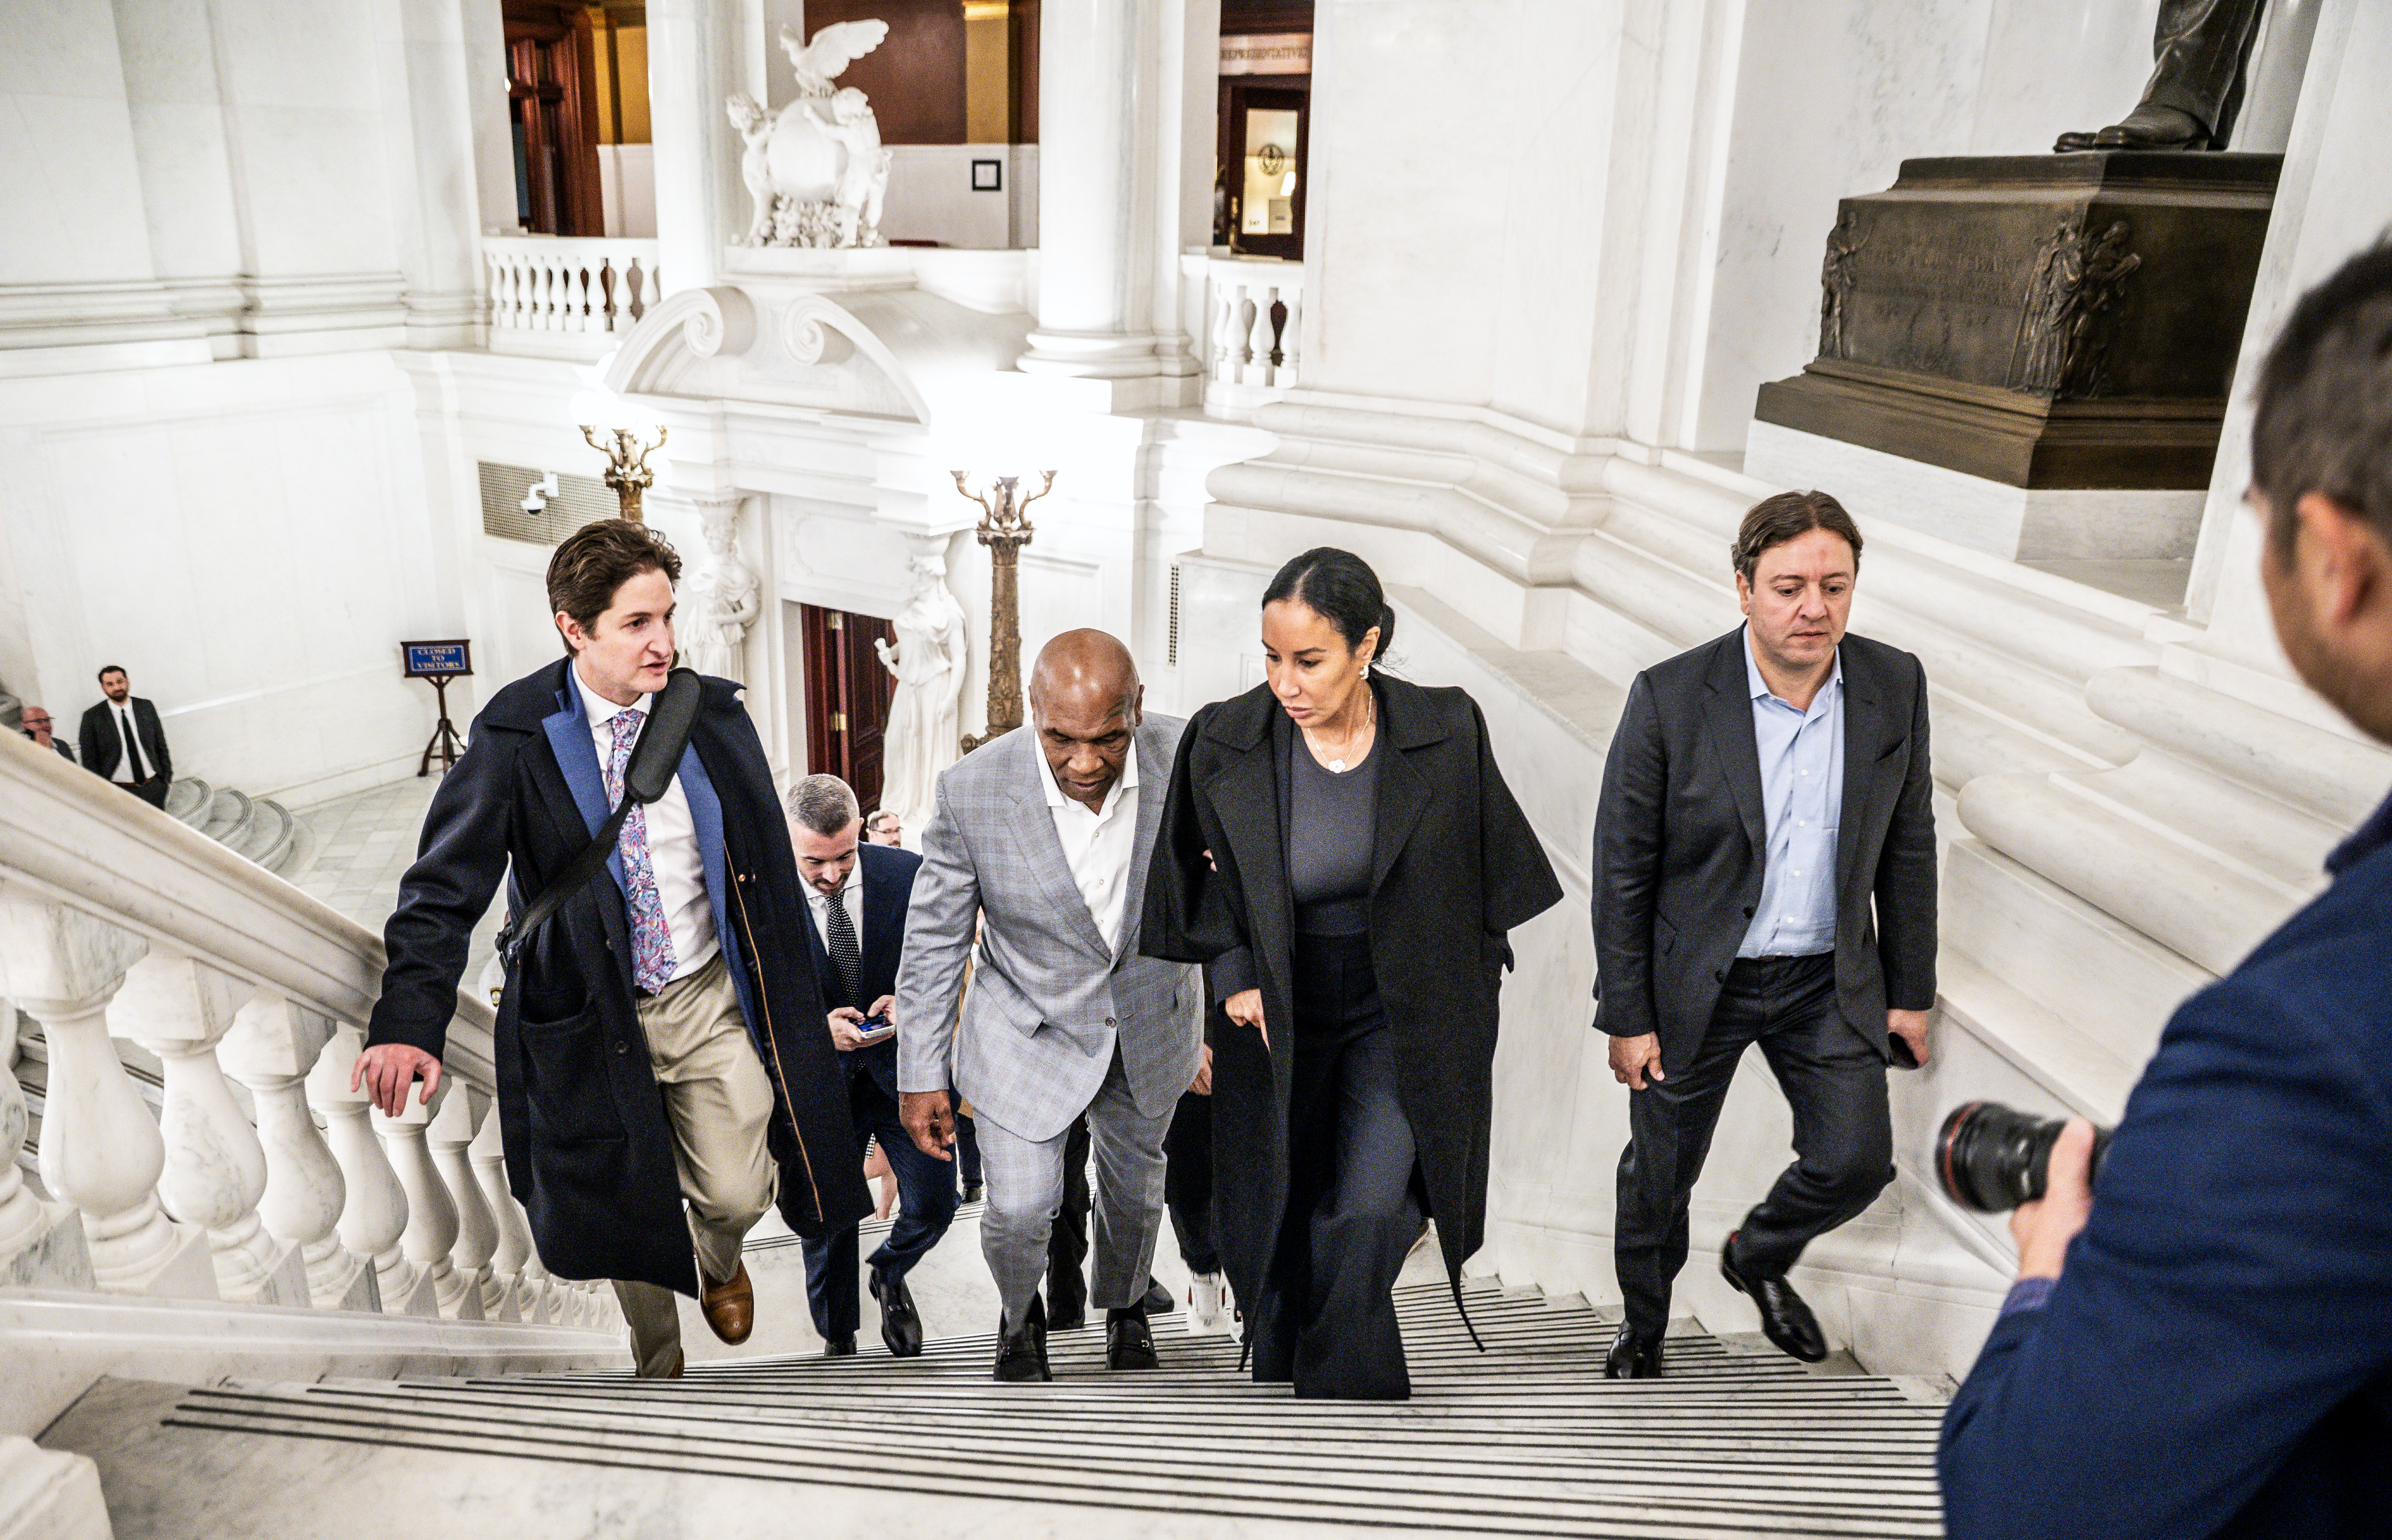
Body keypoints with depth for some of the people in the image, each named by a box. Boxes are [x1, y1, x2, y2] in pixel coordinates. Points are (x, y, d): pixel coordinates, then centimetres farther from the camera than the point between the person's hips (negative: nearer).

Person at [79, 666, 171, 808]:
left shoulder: (146, 707, 7)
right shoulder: (92, 717, -1)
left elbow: (161, 745, 12)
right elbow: (89, 760, 1)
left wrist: (167, 777, 9)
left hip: (154, 786, 3)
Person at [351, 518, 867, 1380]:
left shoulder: (715, 714, -4)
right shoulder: (515, 738, -13)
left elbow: (771, 868, 4)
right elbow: (445, 889, -15)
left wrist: (793, 1004, 7)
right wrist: (408, 1024, -29)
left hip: (710, 999, 2)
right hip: (593, 1020, -1)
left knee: (734, 1196, -1)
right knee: (632, 1220, 12)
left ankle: (718, 1262, 39)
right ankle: (658, 1367, 42)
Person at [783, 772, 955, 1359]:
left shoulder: (908, 875, -12)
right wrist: (815, 1025, -24)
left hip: (905, 1063, 1)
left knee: (934, 1203, -1)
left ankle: (890, 1276, 35)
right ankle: (837, 1341, 37)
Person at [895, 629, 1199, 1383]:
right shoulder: (973, 789, -26)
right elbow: (934, 941, -13)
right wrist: (922, 1075, -9)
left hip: (1151, 1025, 2)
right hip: (1030, 1031, -2)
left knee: (1135, 1187, 22)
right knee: (1020, 1210, 0)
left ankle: (1123, 1303, 55)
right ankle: (1020, 1315, 37)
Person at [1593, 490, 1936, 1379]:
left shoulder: (1895, 687, -7)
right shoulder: (1670, 699, -19)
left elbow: (1907, 847, 4)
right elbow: (1622, 871, -13)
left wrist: (1911, 989, 7)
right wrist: (1626, 1016, -10)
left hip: (1832, 980, 3)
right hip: (1695, 981, -2)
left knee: (1858, 1158, 1)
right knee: (1660, 1174, 13)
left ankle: (1759, 1256, 35)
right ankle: (1642, 1330, 41)